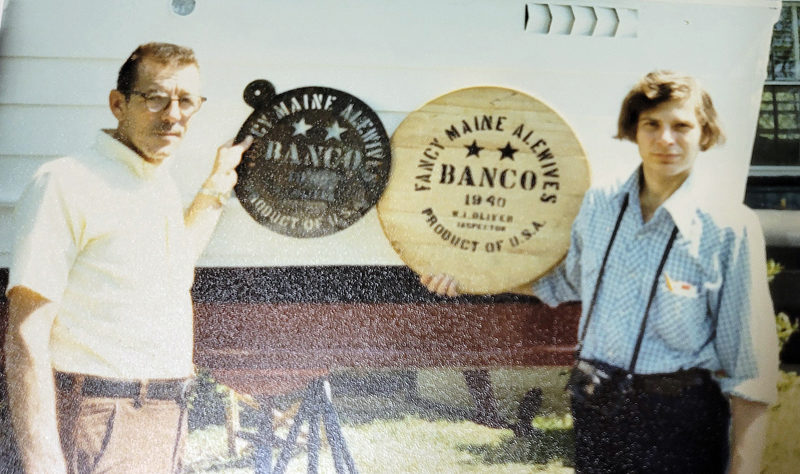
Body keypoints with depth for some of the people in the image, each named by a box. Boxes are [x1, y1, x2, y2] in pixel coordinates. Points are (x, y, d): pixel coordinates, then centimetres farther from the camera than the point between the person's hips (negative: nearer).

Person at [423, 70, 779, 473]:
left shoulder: (731, 228, -12)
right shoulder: (599, 205, 2)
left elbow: (750, 367, -11)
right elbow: (565, 282, 23)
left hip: (679, 422, -4)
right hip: (596, 410, 4)